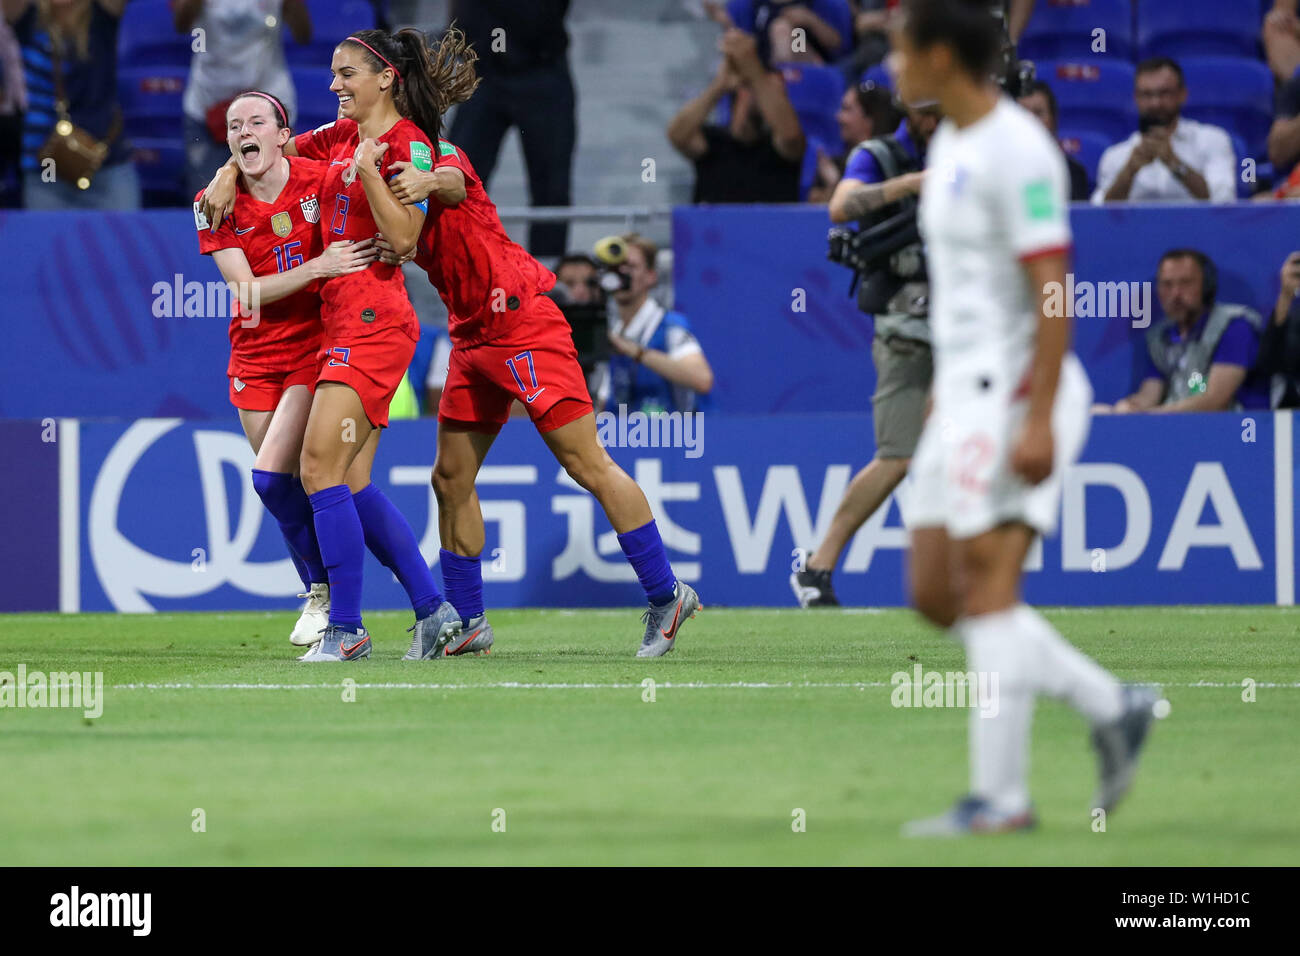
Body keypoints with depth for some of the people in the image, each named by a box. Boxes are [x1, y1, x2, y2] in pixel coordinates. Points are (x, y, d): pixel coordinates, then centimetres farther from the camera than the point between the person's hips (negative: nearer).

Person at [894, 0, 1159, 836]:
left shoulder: (1017, 151, -16)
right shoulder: (951, 143, 14)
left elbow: (1052, 290, -20)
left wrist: (1037, 420, -24)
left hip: (1016, 394, -10)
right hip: (966, 392, 10)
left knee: (987, 580, -12)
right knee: (936, 593, 7)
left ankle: (1000, 794, -12)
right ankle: (1111, 708, 13)